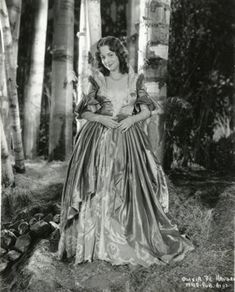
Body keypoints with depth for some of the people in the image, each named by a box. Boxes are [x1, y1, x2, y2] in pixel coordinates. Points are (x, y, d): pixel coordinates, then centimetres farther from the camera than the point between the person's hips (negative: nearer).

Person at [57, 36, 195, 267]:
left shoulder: (135, 80, 6)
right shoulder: (97, 80, 5)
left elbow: (147, 109, 9)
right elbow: (84, 112, 6)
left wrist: (132, 118, -10)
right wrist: (102, 119, -12)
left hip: (128, 139, 0)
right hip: (99, 139, 0)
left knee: (130, 190, 1)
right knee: (98, 190, -2)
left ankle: (131, 241, 20)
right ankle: (95, 241, 14)